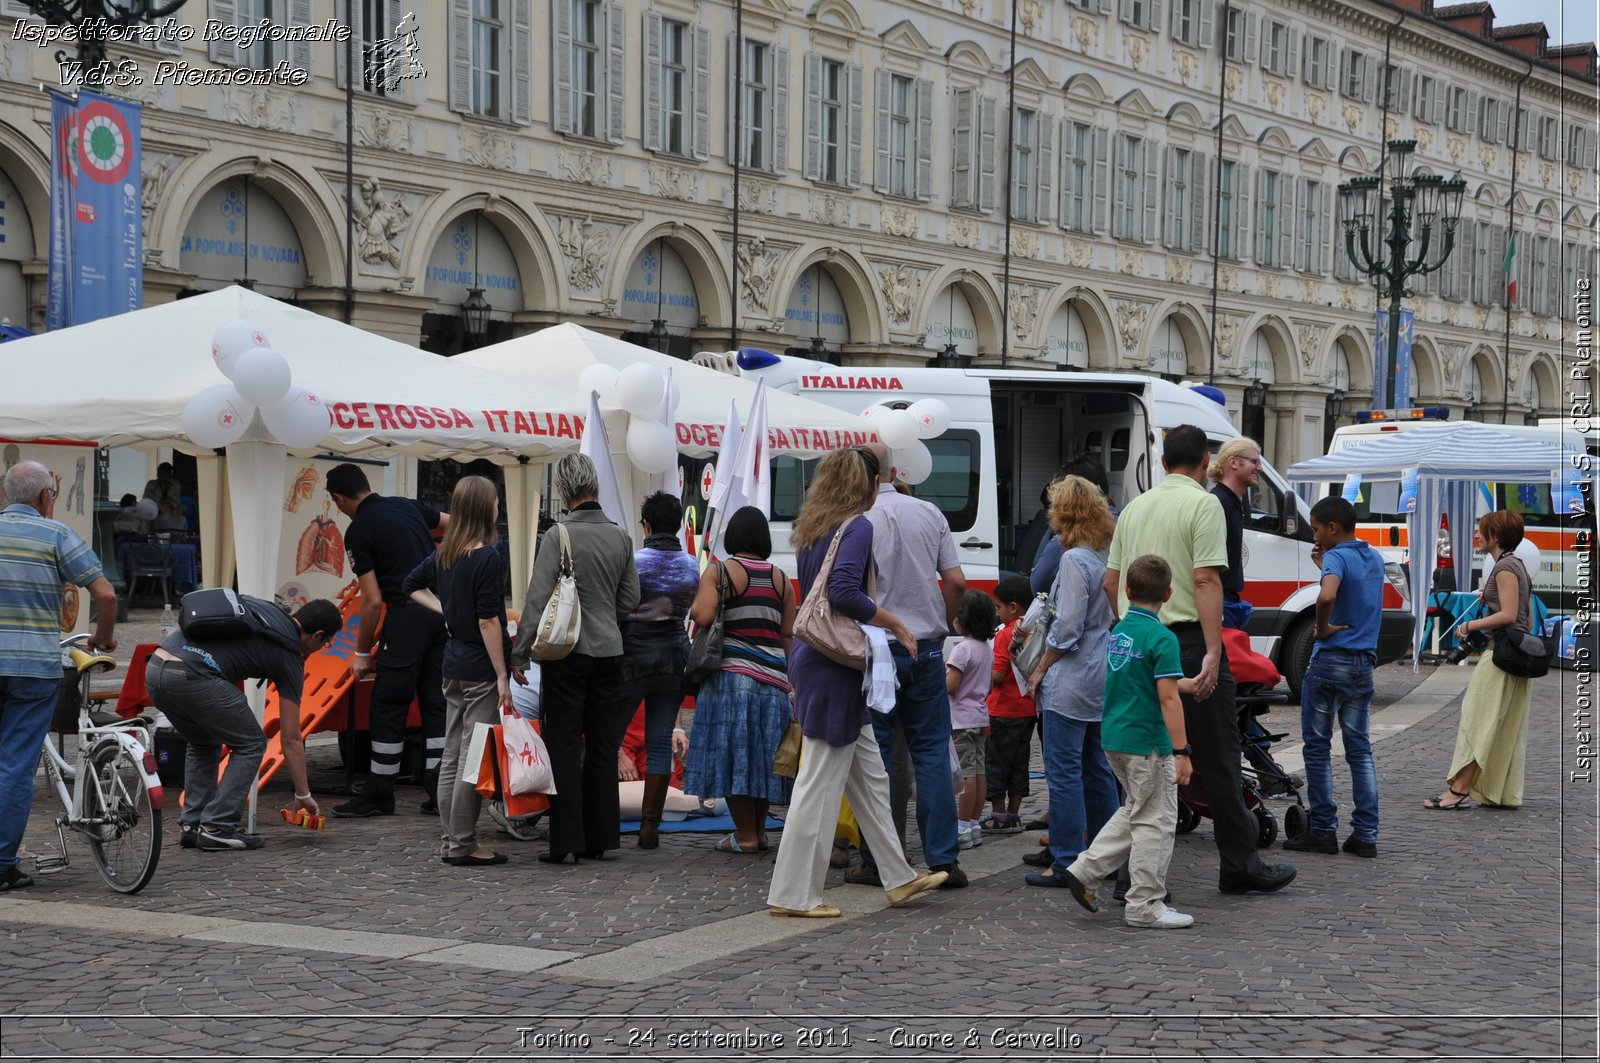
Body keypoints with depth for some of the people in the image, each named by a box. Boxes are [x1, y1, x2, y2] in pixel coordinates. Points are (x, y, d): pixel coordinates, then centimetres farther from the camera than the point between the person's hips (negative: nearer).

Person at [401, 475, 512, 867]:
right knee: (474, 759, -3)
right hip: (480, 670, -8)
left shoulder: (444, 554, 7)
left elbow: (411, 585, 23)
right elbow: (488, 621, -18)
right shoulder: (487, 557, -16)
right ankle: (463, 846, 1)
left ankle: (449, 842, 18)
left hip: (453, 665, 8)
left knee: (452, 756, 12)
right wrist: (502, 676, -15)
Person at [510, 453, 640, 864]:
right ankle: (599, 837, 14)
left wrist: (519, 653, -9)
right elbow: (630, 598, 12)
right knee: (602, 745, 11)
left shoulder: (559, 536, -12)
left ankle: (566, 840, -4)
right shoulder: (620, 537, 5)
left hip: (568, 651, -5)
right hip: (609, 651, 5)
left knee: (564, 745, -1)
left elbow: (538, 599, -13)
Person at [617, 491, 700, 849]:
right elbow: (694, 611, 9)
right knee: (660, 743, 5)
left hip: (634, 655, -4)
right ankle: (650, 826, 5)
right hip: (674, 656, 4)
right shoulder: (693, 566, 3)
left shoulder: (633, 561, -9)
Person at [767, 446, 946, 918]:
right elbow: (844, 591, -26)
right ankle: (793, 894, 2)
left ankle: (899, 878, 24)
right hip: (834, 669, -9)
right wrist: (895, 625, -15)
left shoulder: (813, 531, 13)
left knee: (870, 776, 16)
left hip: (816, 661, 9)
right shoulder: (858, 528, -13)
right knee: (821, 782, -3)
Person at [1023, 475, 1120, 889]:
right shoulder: (1107, 557, 9)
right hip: (1103, 678, 9)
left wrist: (1041, 670, -7)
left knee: (1064, 772, -5)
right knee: (1097, 768, 15)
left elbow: (1068, 628, -18)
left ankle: (1067, 862, -3)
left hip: (1071, 680, -9)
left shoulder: (1074, 560, -16)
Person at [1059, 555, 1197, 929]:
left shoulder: (1117, 632, 9)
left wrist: (1189, 683, 33)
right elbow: (1168, 699, -21)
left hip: (1115, 737, 8)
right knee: (1155, 821, 2)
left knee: (1134, 811, 23)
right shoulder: (1162, 638, -17)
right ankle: (1145, 906, 7)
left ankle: (1084, 870, 18)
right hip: (1148, 743, -8)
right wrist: (1181, 751, -19)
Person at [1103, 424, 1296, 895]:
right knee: (1217, 759, 3)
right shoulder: (1203, 504, -8)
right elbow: (1206, 580, -17)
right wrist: (1213, 652, -20)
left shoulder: (1135, 507, 14)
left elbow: (1110, 581, 15)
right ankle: (1239, 865, 9)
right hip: (1188, 640, -6)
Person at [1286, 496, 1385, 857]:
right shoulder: (1375, 559, 13)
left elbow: (1326, 596, -32)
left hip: (1331, 661, -7)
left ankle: (1323, 830, 4)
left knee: (1318, 747, 3)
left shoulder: (1337, 557, -12)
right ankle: (1366, 834, 5)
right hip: (1364, 663, 7)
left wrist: (1322, 628, -16)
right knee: (1360, 748, 9)